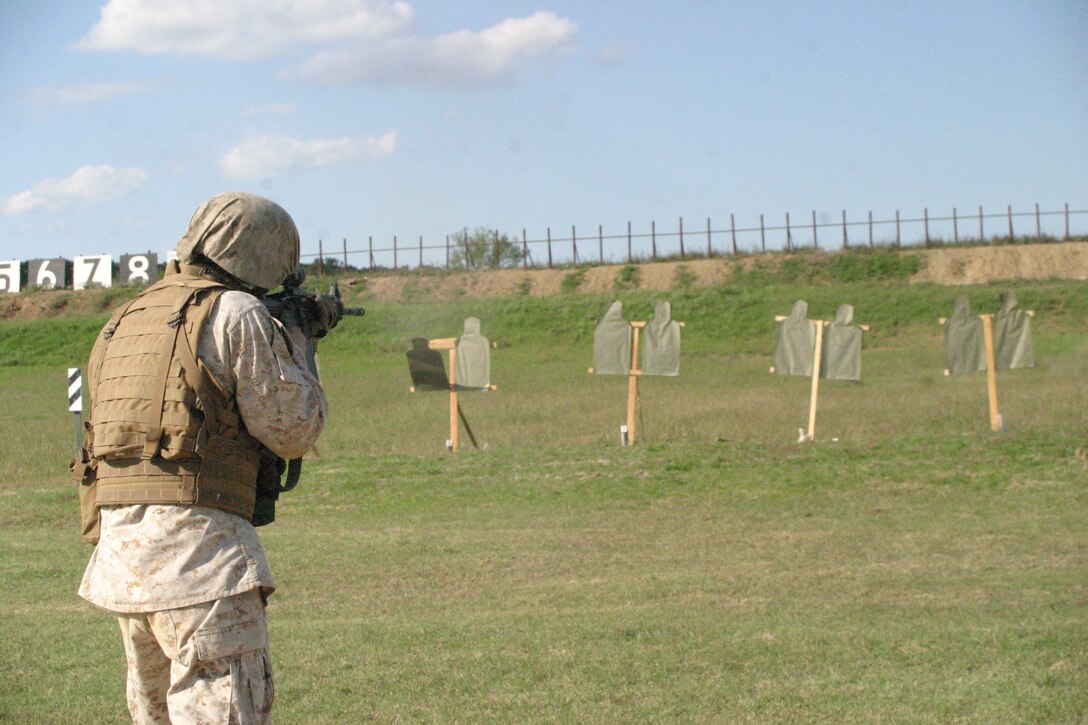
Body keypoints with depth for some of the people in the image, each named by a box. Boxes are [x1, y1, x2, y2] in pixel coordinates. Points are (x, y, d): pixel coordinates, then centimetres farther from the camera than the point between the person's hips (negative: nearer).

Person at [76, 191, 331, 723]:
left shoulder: (126, 319, 20)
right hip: (196, 542, -8)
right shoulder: (235, 313, -4)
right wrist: (293, 349, 16)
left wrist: (288, 336, 31)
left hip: (119, 554, 8)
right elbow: (292, 429, -2)